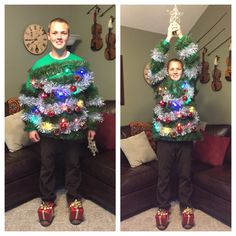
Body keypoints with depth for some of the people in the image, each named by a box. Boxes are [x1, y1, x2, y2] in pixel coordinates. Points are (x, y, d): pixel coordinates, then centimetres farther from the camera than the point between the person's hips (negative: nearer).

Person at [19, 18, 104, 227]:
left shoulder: (80, 64, -2)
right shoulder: (39, 66, -3)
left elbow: (91, 96, 2)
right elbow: (29, 98, 2)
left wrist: (92, 124, 1)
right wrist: (31, 126, 0)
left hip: (74, 127, 0)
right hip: (47, 128, 0)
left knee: (73, 165, 15)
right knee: (47, 167, 13)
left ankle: (74, 200, 36)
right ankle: (47, 201, 36)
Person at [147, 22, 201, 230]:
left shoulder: (189, 83, 8)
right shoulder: (161, 84, 6)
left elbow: (193, 59, 0)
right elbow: (156, 62, -4)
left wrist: (181, 36, 1)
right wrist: (168, 38, -3)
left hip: (186, 135, 1)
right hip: (165, 136, -1)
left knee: (185, 174, 13)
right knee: (164, 174, 9)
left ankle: (186, 208, 30)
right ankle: (163, 208, 25)